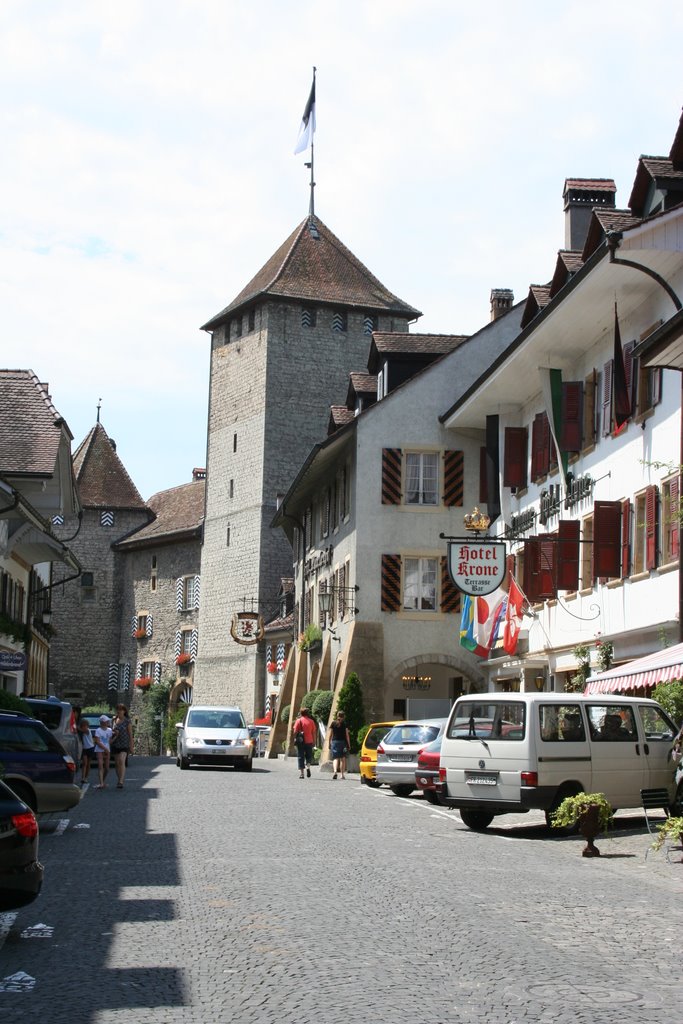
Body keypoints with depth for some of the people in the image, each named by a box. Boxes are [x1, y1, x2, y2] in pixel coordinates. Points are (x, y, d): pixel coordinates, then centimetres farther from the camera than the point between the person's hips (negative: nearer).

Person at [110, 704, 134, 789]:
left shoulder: (127, 721, -5)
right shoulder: (114, 721, 9)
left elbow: (130, 734, -4)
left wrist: (131, 746, -7)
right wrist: (114, 733, -6)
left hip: (124, 745, -5)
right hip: (115, 744, 5)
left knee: (122, 761, -20)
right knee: (117, 763, 7)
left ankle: (121, 782, -27)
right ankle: (119, 780, 20)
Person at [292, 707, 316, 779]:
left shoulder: (298, 721, -1)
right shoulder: (311, 721, 4)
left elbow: (295, 731, -4)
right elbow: (313, 732, 5)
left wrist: (295, 740, 4)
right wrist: (314, 741, 11)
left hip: (300, 741, -1)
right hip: (309, 741, 1)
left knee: (300, 757, 4)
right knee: (309, 756, 16)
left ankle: (301, 773, -1)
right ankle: (308, 766, -11)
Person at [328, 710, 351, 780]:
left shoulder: (333, 723, 4)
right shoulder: (345, 724, 0)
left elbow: (330, 734, 4)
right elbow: (347, 735, -2)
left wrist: (330, 743, 10)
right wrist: (349, 744, 1)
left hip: (334, 741, 0)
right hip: (343, 742, 0)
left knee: (335, 758, -2)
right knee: (343, 759, 10)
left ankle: (335, 771, -26)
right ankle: (342, 775, 10)